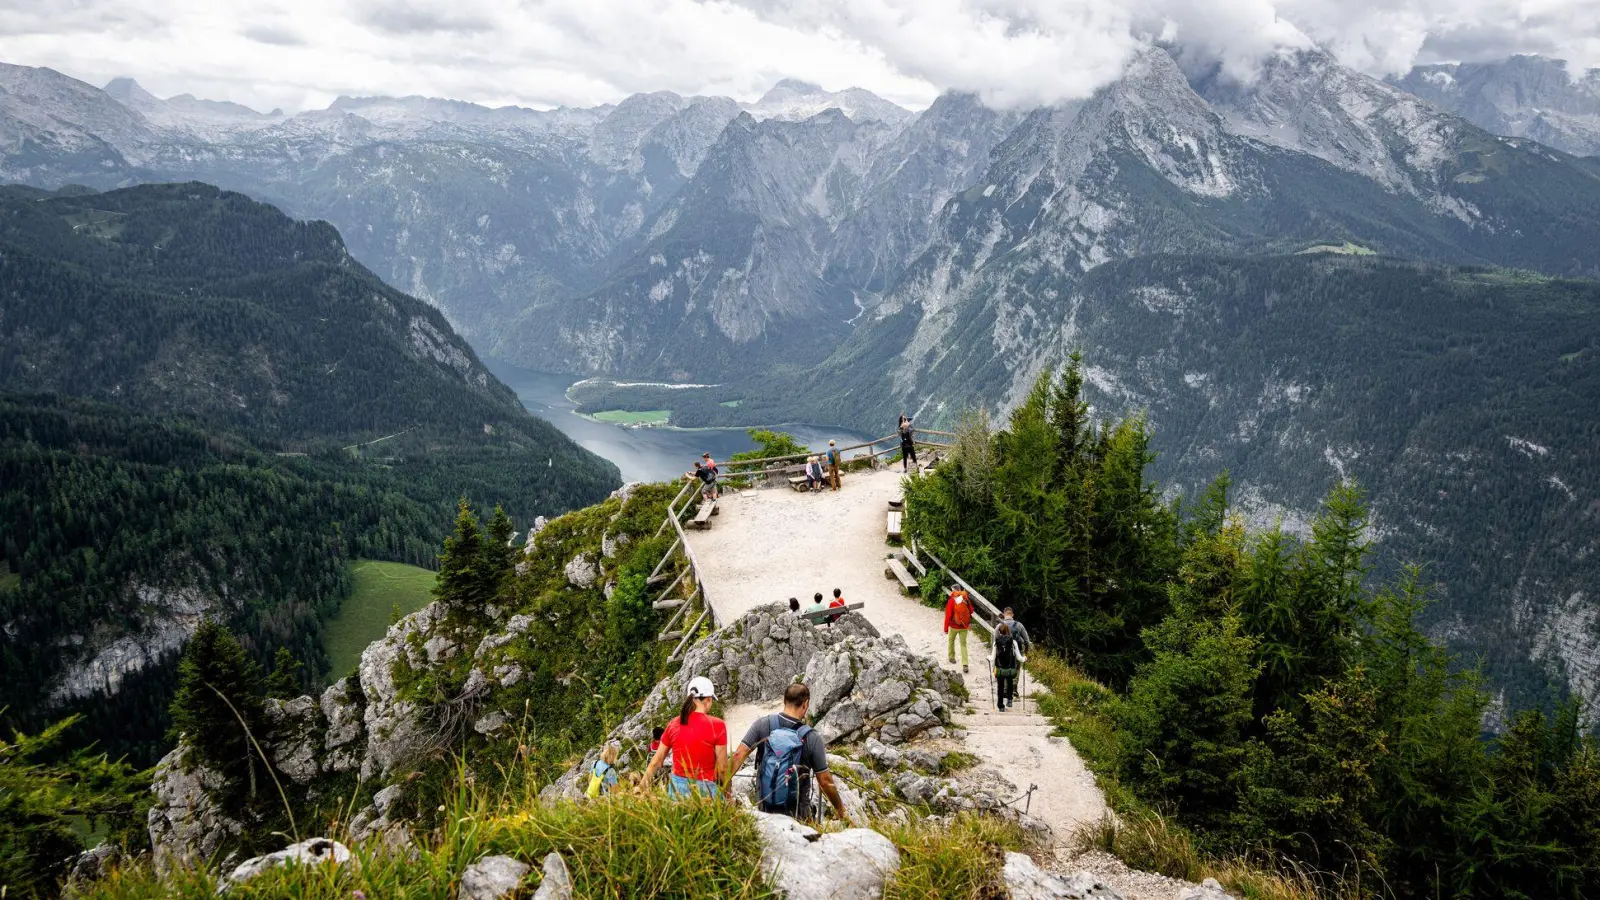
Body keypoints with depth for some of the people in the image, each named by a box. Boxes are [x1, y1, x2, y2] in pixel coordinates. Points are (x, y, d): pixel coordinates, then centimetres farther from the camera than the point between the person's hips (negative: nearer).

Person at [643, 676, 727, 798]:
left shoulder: (673, 725, 2)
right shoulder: (717, 725, -11)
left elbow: (656, 762, 9)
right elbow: (722, 768, -8)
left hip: (677, 785, 5)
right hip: (704, 788, -5)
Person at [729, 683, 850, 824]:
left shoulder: (762, 724, -6)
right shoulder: (812, 738, -10)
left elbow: (739, 755, -12)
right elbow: (825, 781, -5)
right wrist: (841, 812, 7)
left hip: (764, 808, 2)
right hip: (797, 813, -2)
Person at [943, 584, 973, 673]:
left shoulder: (951, 601, -17)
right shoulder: (966, 599, -7)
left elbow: (948, 616, -16)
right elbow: (971, 611, 5)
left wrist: (946, 628, -9)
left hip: (954, 626, -3)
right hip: (964, 626, 3)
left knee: (951, 640, 24)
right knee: (963, 644, 8)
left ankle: (952, 658, 38)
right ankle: (965, 665, -2)